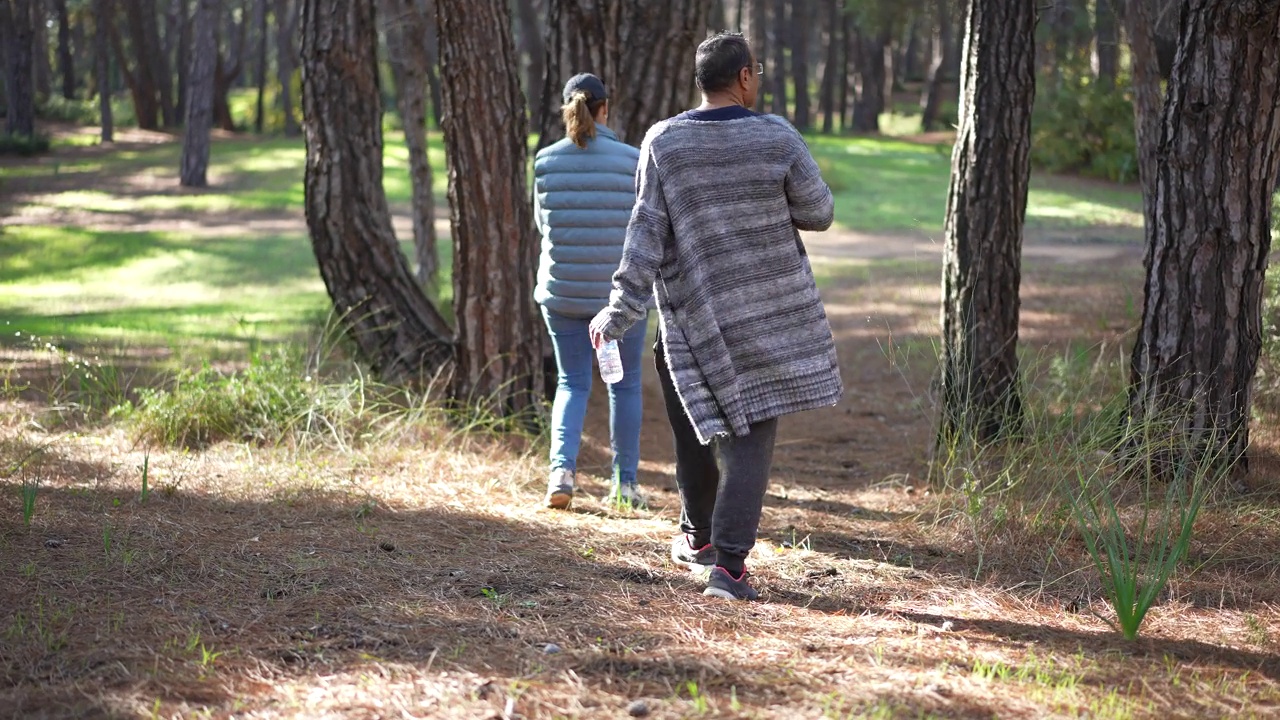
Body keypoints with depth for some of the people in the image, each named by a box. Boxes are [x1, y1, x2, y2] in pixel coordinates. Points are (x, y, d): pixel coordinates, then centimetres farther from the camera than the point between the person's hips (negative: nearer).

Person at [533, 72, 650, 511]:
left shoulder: (546, 162, -4)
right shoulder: (631, 161, -10)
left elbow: (544, 224, 8)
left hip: (563, 289, 1)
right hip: (620, 292, -1)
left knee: (572, 382, 12)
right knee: (625, 383, 14)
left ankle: (562, 468, -8)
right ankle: (625, 481, 18)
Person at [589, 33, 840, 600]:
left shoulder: (663, 143, -6)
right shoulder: (777, 139, -8)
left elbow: (647, 231, -8)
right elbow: (819, 213, 0)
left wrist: (622, 309, -6)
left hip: (694, 317, 1)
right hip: (772, 316, -1)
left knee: (696, 429, 19)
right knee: (751, 437, 0)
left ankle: (698, 537, 36)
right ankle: (728, 564, -9)